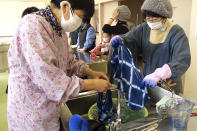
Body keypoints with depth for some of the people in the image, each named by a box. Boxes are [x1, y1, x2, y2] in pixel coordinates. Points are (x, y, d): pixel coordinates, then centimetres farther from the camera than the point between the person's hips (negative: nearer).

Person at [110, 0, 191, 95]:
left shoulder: (176, 32, -17)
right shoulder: (144, 28, -3)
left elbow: (182, 60, -28)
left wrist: (157, 75, -44)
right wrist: (120, 39, -29)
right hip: (147, 82, 3)